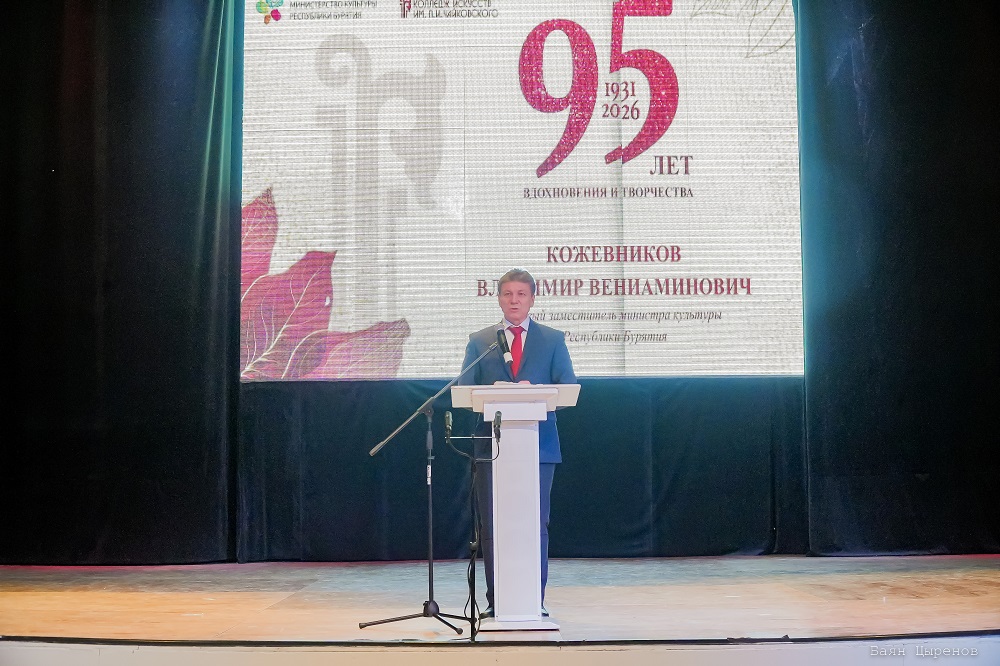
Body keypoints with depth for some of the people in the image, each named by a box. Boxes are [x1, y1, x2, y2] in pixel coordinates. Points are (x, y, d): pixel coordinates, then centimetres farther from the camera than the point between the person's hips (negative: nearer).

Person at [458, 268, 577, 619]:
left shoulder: (553, 340, 9)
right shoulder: (479, 341, 12)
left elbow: (568, 388, 1)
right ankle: (496, 600, 12)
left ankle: (535, 601, 10)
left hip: (539, 444, -1)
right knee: (491, 525, 3)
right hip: (492, 444, 1)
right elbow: (464, 389, 4)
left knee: (536, 525, 2)